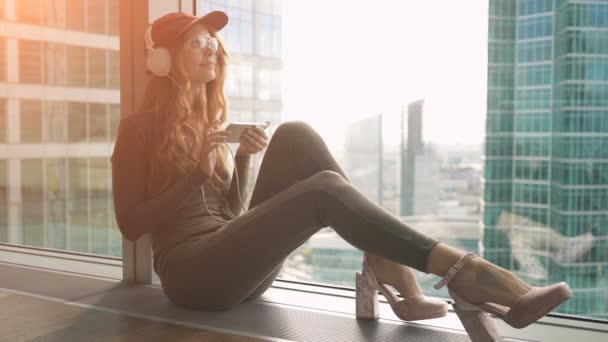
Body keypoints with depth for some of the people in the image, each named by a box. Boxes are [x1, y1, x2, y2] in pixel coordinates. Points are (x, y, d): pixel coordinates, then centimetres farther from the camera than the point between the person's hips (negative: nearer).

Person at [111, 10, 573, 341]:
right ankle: (461, 270, -31)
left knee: (295, 136, -13)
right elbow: (130, 224, -5)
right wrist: (195, 173, -13)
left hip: (241, 263, 6)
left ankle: (387, 269, -23)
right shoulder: (139, 128, 0)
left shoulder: (210, 123, 19)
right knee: (325, 191, -28)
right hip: (194, 272, -6)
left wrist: (243, 161, 0)